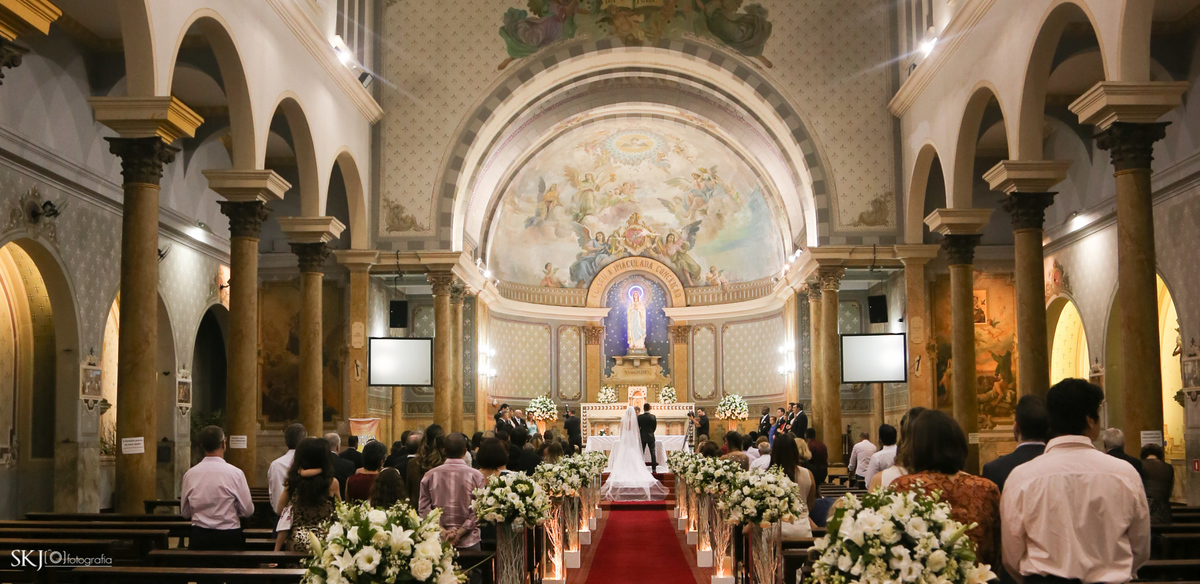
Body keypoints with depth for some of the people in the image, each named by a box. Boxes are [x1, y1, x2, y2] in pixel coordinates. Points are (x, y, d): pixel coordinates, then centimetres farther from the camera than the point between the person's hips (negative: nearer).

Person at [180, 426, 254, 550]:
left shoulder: (190, 474, -2)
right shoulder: (235, 473, -12)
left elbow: (184, 513, 8)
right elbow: (248, 511, -7)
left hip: (198, 537, 3)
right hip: (228, 537, -3)